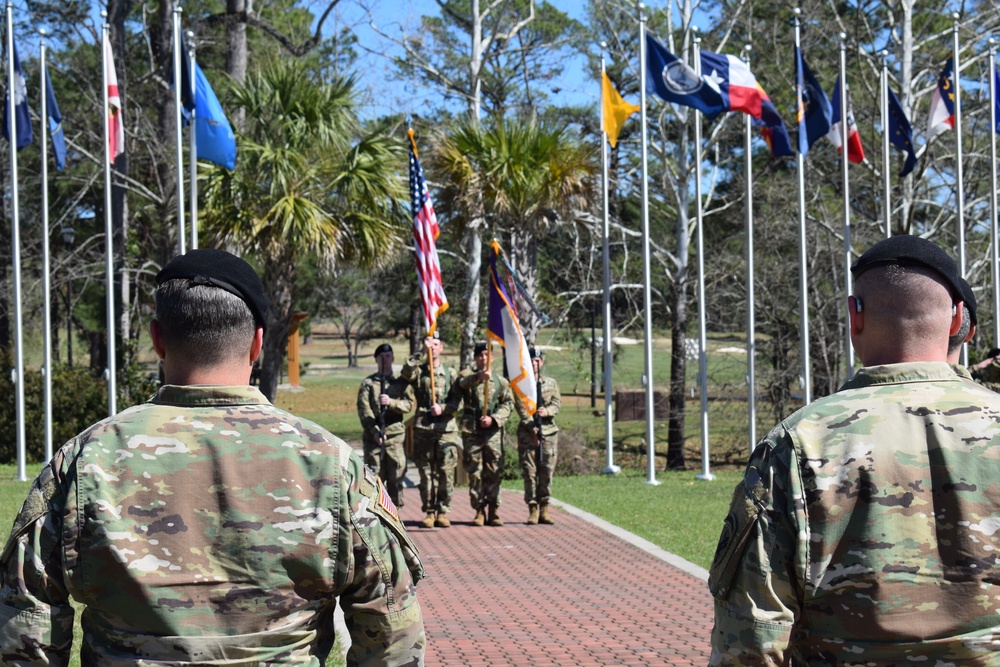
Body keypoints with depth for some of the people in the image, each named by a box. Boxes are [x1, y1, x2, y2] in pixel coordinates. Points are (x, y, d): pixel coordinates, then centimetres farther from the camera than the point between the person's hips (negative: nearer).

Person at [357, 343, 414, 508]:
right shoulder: (367, 383, 8)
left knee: (396, 477, 1)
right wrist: (374, 430, -14)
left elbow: (409, 404, -1)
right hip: (373, 436, -1)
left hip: (396, 434, 1)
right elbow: (363, 409, -2)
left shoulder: (401, 382, 12)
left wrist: (391, 402, -18)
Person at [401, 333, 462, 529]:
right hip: (423, 428, -1)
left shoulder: (450, 372, 12)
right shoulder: (418, 371, 8)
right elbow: (406, 372, -17)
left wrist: (443, 408, -12)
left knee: (446, 472, -1)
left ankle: (443, 512, 7)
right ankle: (429, 512, 7)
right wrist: (422, 353, -18)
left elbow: (458, 401, 6)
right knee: (426, 472, 1)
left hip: (446, 428, 1)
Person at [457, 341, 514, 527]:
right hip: (471, 432, -1)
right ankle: (479, 511, 6)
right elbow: (462, 382, -17)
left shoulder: (501, 381, 13)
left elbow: (508, 404, 6)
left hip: (494, 431, 1)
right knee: (474, 472, 0)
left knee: (494, 472, -1)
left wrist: (493, 419, -10)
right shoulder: (468, 376, 7)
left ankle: (493, 511, 6)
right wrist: (479, 376, -38)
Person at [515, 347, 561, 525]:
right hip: (527, 432, -2)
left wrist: (546, 411, -18)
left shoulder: (551, 382, 14)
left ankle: (544, 509, 7)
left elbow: (557, 403, 4)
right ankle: (533, 509, -1)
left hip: (549, 432, 2)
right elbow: (521, 408, -5)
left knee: (547, 471, 0)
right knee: (529, 472, -4)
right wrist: (533, 428, -16)